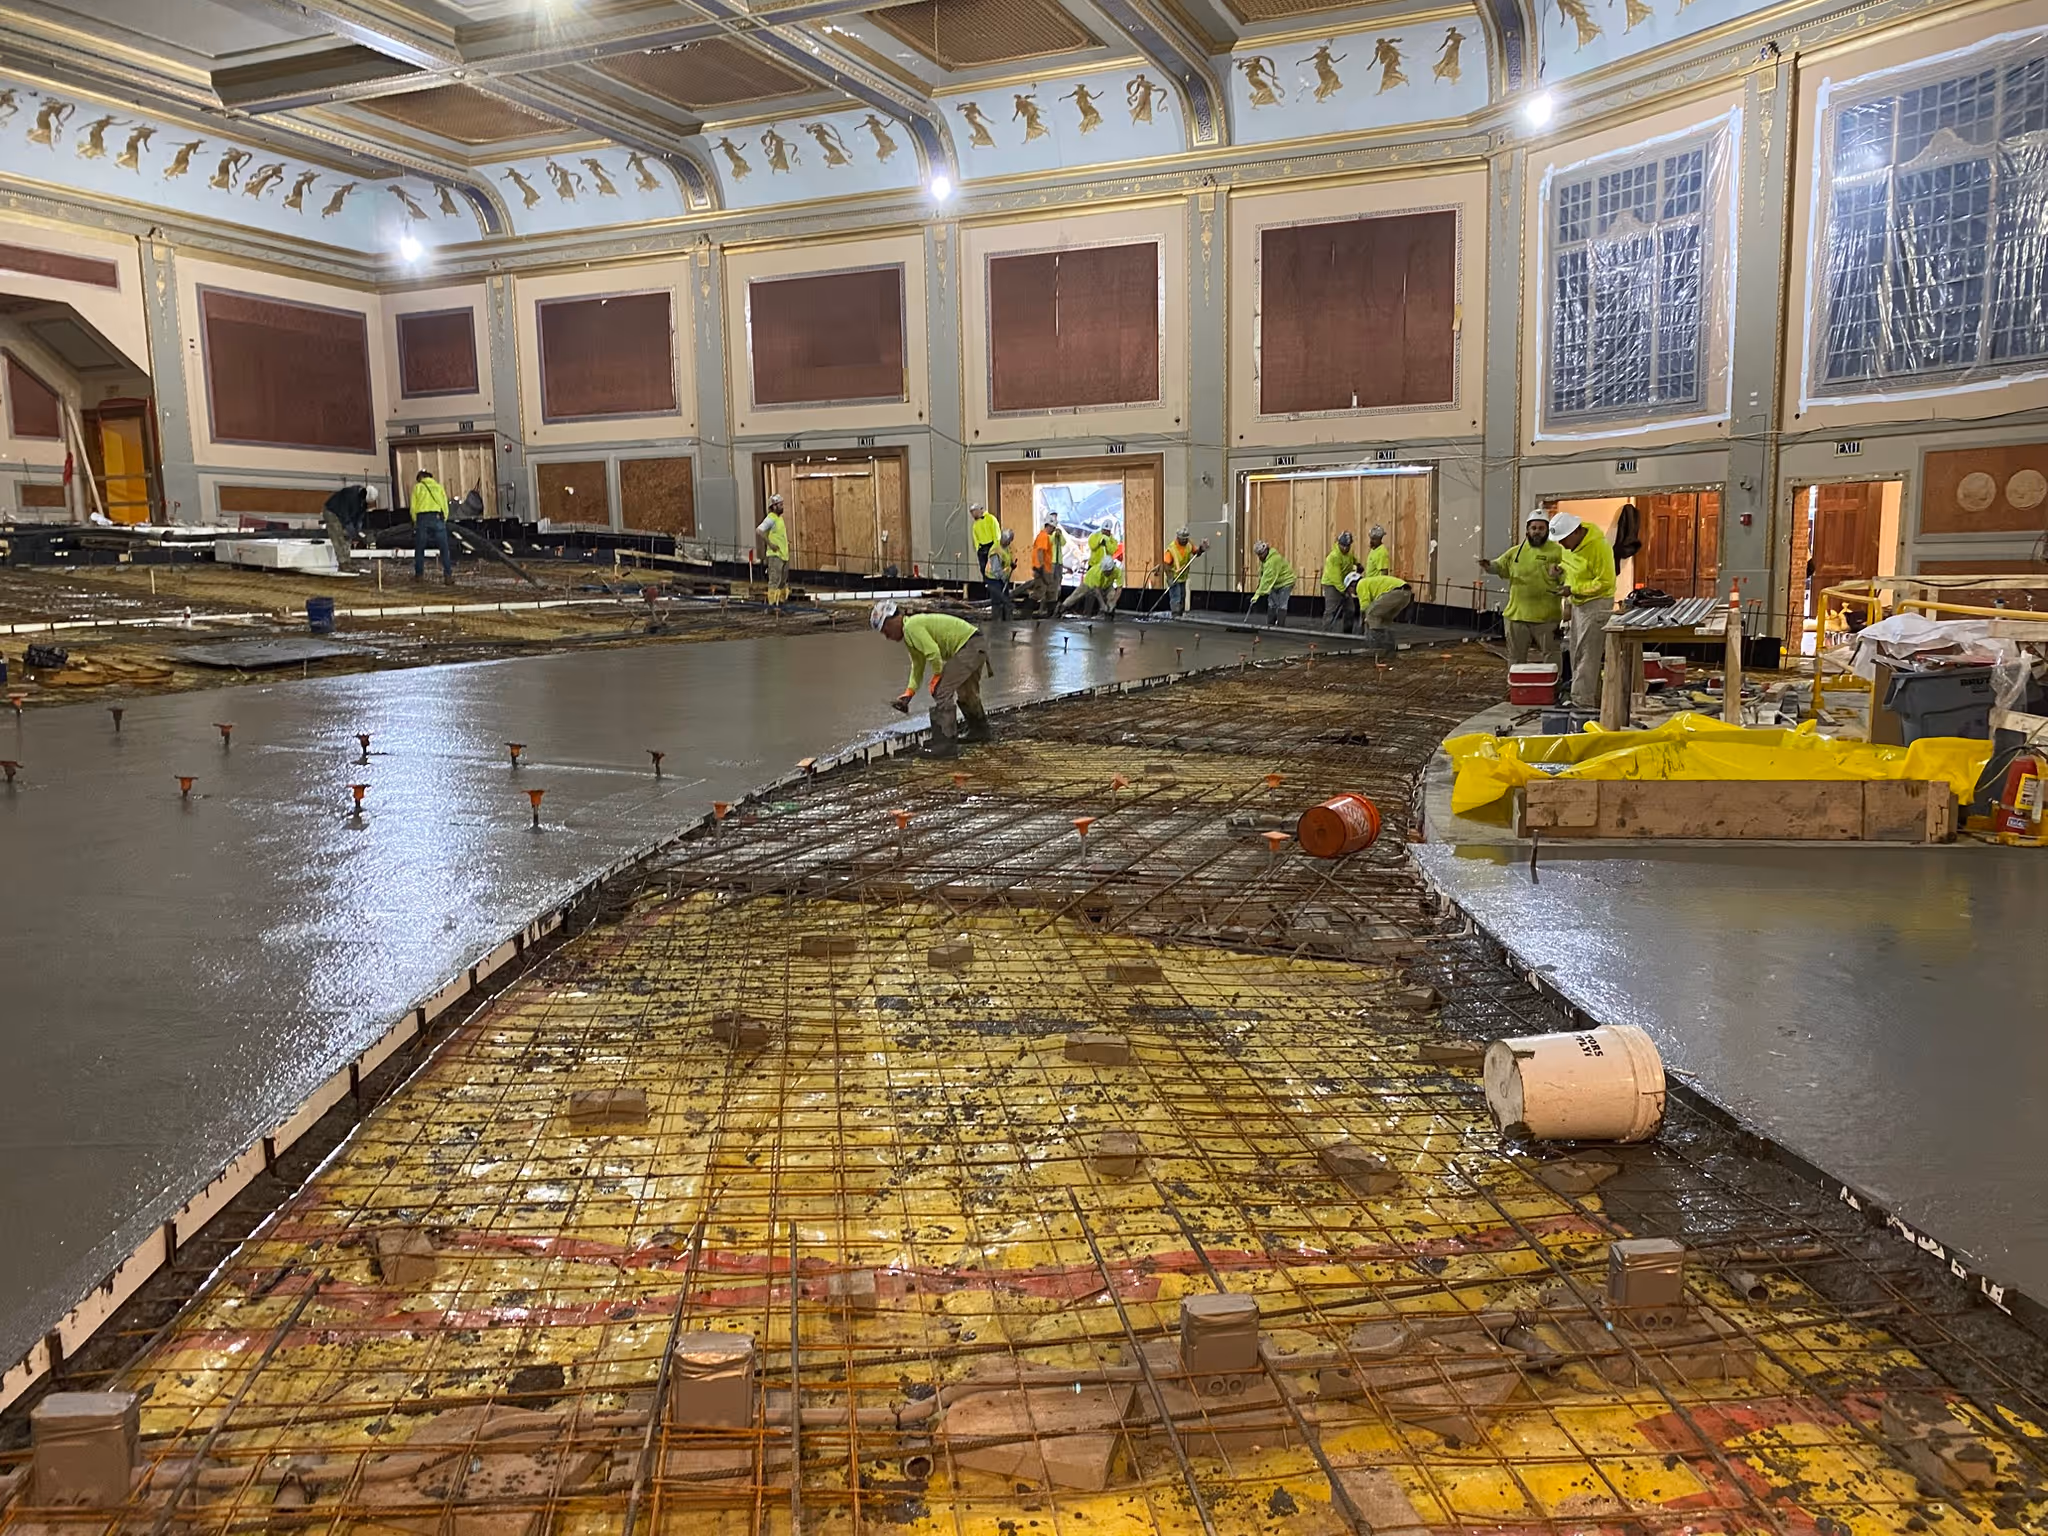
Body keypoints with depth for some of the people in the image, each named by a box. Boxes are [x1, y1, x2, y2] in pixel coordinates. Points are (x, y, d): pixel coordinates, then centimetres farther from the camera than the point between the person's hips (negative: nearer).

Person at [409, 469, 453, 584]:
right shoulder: (439, 487, 18)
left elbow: (413, 508, 6)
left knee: (419, 548, 10)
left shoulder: (418, 487, 12)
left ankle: (419, 574, 13)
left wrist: (415, 522, 17)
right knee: (444, 549, -1)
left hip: (422, 519, -1)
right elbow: (445, 507, 13)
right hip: (438, 518, 1)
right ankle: (448, 575, -9)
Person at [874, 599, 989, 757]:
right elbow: (918, 664, 20)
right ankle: (979, 730, 50)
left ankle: (945, 745, -12)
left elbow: (933, 652, -25)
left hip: (969, 647, -11)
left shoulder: (911, 627, -18)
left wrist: (937, 676, -9)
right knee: (966, 692, 29)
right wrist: (909, 692, 12)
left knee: (942, 691, -12)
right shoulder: (909, 636, 15)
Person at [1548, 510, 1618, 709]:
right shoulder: (1570, 545, 4)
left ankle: (1583, 702, -8)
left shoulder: (1598, 547, -21)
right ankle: (1590, 698, 19)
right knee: (1578, 655, 11)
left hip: (1596, 604, -9)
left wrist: (1573, 589, -21)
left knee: (1586, 655, -9)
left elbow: (1605, 582, -21)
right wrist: (1561, 568, 3)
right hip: (1578, 603, 9)